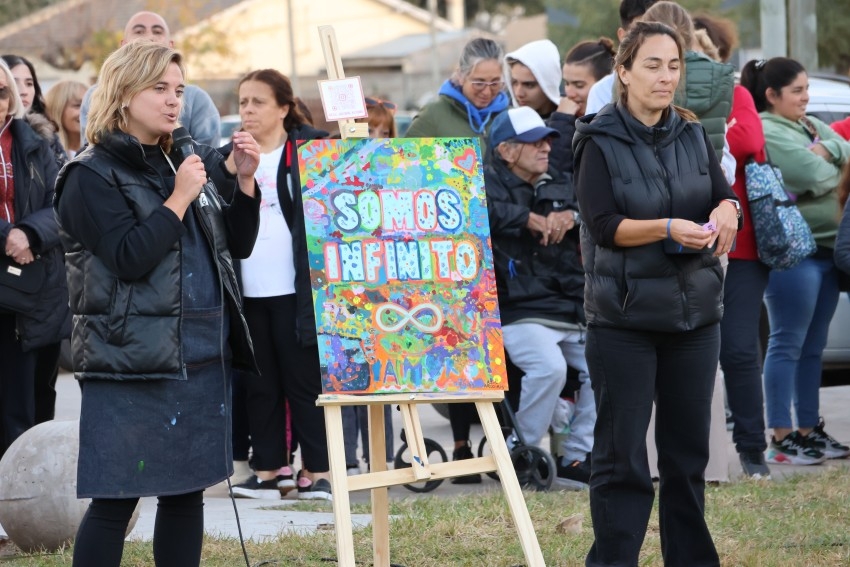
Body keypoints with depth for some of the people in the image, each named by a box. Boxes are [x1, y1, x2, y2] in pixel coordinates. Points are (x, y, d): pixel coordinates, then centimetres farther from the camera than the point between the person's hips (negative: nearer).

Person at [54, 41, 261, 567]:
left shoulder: (187, 163, 15)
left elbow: (238, 245, 16)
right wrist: (179, 197, -15)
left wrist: (244, 181, 2)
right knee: (116, 501, -7)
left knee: (187, 493, 10)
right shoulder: (92, 177, -6)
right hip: (133, 363, -7)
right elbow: (129, 258, -18)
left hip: (203, 357, 7)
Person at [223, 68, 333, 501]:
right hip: (248, 294, 4)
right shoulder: (227, 158, 13)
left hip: (295, 290, -4)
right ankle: (269, 469, 13)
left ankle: (318, 470, 3)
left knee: (304, 382, -2)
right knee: (260, 384, 7)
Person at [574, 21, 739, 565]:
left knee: (689, 450, 10)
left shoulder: (694, 134, 8)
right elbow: (604, 226, -14)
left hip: (695, 312, 4)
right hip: (624, 317, -4)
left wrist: (726, 209, -22)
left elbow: (724, 194, 1)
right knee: (622, 454, -2)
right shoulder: (599, 142, -6)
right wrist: (669, 228, -28)